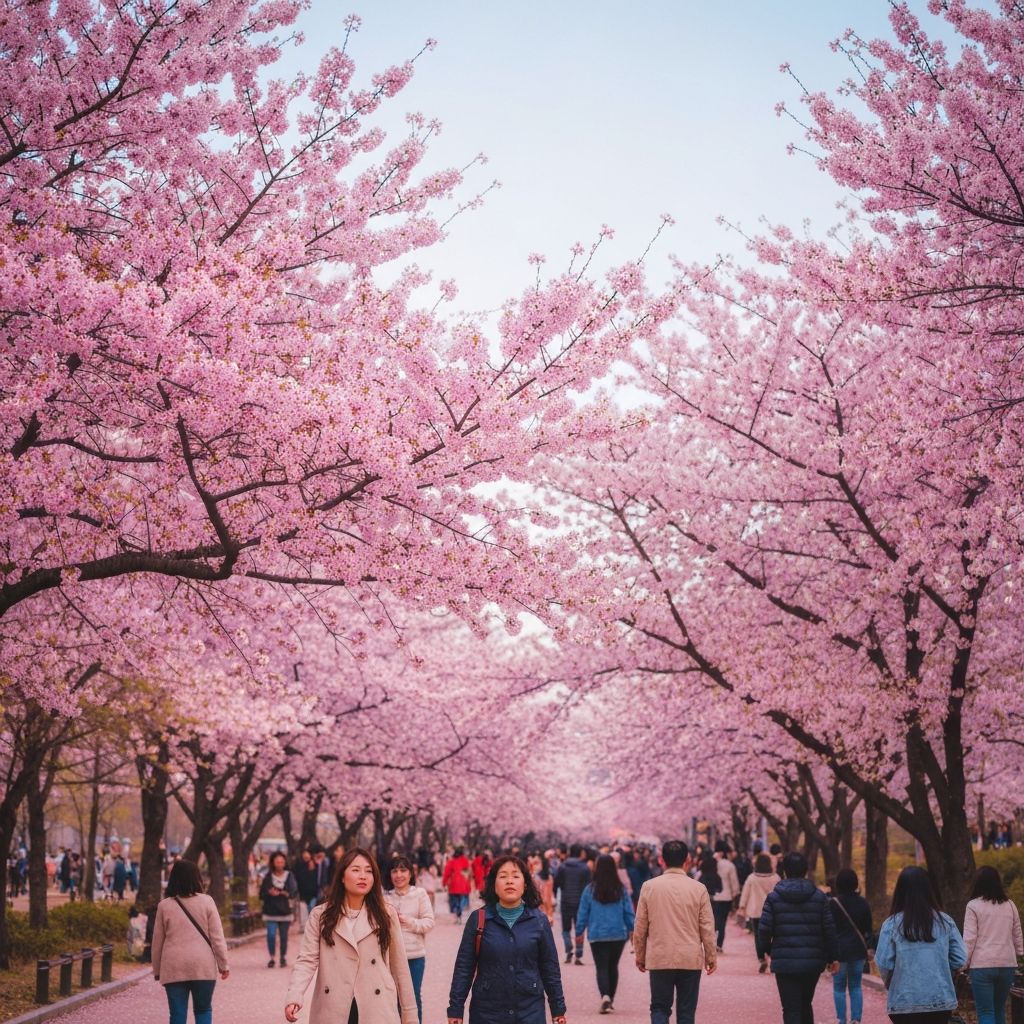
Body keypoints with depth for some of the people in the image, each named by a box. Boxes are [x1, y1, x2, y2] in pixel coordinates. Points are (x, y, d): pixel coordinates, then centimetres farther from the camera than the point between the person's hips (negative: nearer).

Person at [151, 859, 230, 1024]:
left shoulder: (164, 905, 2)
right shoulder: (206, 901, -1)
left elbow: (157, 941, 7)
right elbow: (217, 936, -1)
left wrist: (157, 970, 18)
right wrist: (223, 964, 6)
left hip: (173, 968, 1)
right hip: (203, 967, -1)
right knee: (203, 1010, 12)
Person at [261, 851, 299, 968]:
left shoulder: (289, 876, 1)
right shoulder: (268, 877, 1)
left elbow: (295, 892, 1)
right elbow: (261, 894, 3)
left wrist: (286, 893, -18)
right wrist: (269, 893, -17)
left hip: (285, 911, 1)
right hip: (271, 911, -1)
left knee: (284, 936, 7)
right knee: (271, 934, -13)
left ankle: (283, 958, 23)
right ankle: (271, 957, 2)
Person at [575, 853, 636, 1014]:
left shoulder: (590, 890, -6)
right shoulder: (622, 889, -2)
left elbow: (583, 913, 0)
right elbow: (629, 912, 3)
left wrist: (579, 932, 11)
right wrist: (631, 930, 16)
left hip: (597, 935, -2)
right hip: (619, 934, 2)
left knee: (602, 967, -1)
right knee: (613, 966, 17)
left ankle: (605, 996, -22)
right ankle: (610, 998, 24)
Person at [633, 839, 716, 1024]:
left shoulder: (649, 886, -3)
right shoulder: (698, 889, -5)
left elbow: (640, 927, 3)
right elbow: (707, 928, 0)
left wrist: (640, 956, 14)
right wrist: (711, 957, 12)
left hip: (659, 959, 0)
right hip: (691, 960, 0)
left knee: (659, 1008, 9)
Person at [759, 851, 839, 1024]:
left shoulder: (773, 897, -2)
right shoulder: (819, 897, 2)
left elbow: (764, 929, -7)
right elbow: (829, 929, 0)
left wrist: (767, 949, 12)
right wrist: (833, 957, 8)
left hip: (785, 962, -2)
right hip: (813, 962, 3)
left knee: (791, 1009, -1)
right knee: (806, 1004, 21)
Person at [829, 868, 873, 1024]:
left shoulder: (834, 903, -10)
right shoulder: (862, 903, 2)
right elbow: (868, 928, 6)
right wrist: (868, 948, 13)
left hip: (839, 949, -3)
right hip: (858, 950, 4)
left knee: (839, 987, 5)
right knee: (856, 986, 11)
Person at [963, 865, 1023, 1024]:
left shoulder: (974, 906, -4)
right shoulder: (1010, 905, 9)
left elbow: (969, 938, -7)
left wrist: (964, 962, 1)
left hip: (982, 965, -4)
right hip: (1007, 964, 5)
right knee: (999, 1008, 17)